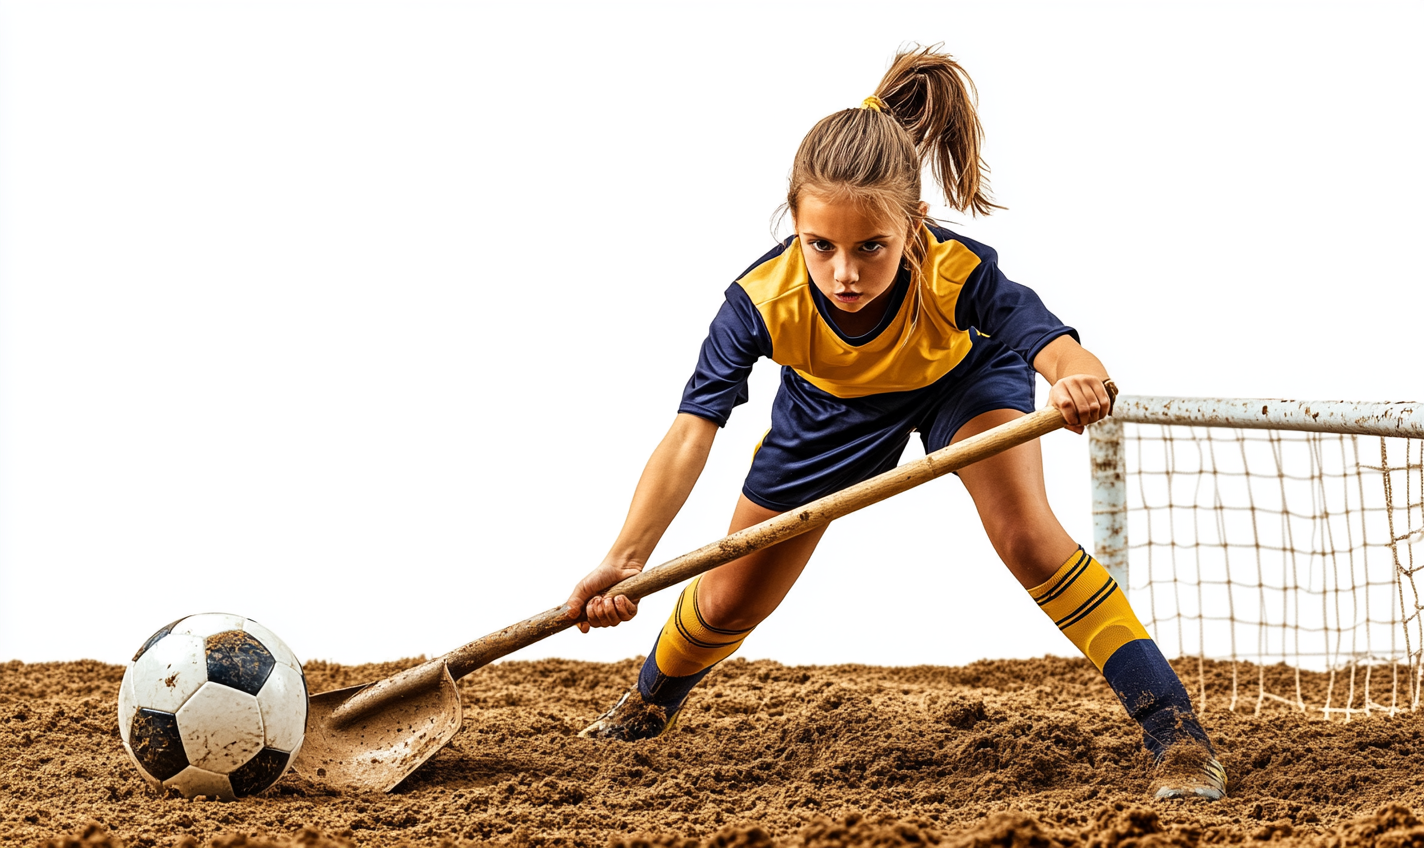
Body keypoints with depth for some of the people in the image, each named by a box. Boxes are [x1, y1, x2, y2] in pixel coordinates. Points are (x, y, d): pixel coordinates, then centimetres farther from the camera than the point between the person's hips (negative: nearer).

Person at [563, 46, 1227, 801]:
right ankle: (652, 701, 45)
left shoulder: (959, 277, -45)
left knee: (1026, 535, -29)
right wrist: (626, 559, -58)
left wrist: (1079, 378, -81)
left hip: (963, 377, -2)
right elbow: (692, 432, -44)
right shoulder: (763, 300, -42)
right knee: (728, 601, 10)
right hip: (828, 403, 2)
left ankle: (1173, 726, -21)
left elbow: (1058, 347, -54)